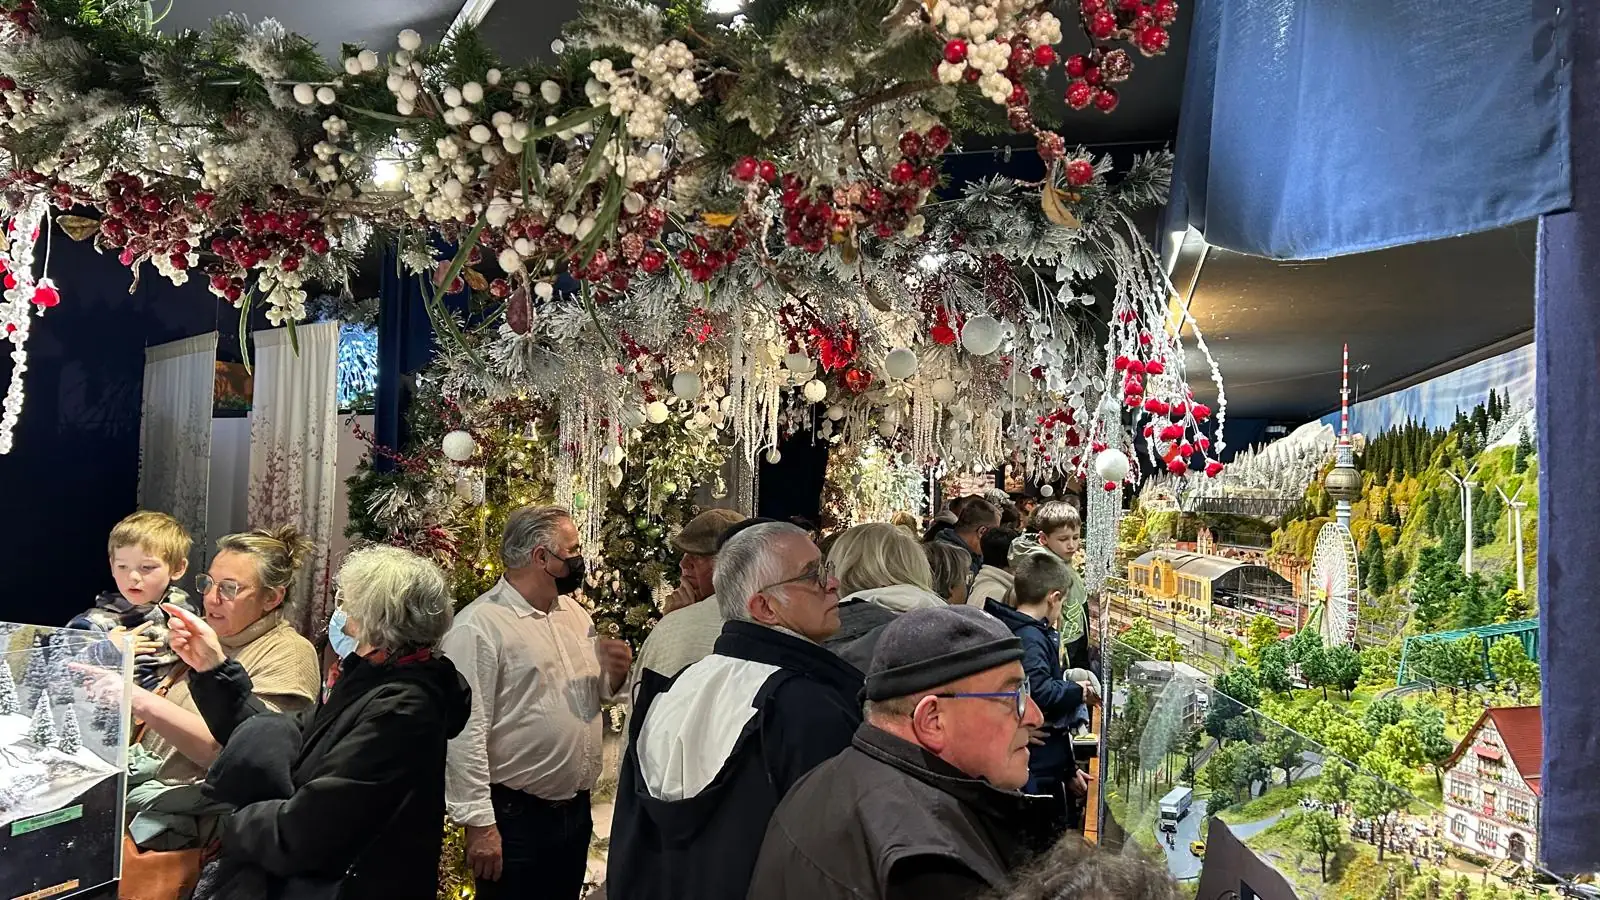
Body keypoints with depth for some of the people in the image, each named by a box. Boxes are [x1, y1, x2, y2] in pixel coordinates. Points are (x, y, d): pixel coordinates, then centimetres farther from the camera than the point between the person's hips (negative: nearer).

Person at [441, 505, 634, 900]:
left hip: (577, 809, 7)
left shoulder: (575, 612, 8)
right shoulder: (478, 626, -16)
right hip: (515, 816, -7)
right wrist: (479, 823, -21)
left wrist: (615, 675, -5)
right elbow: (464, 732, -20)